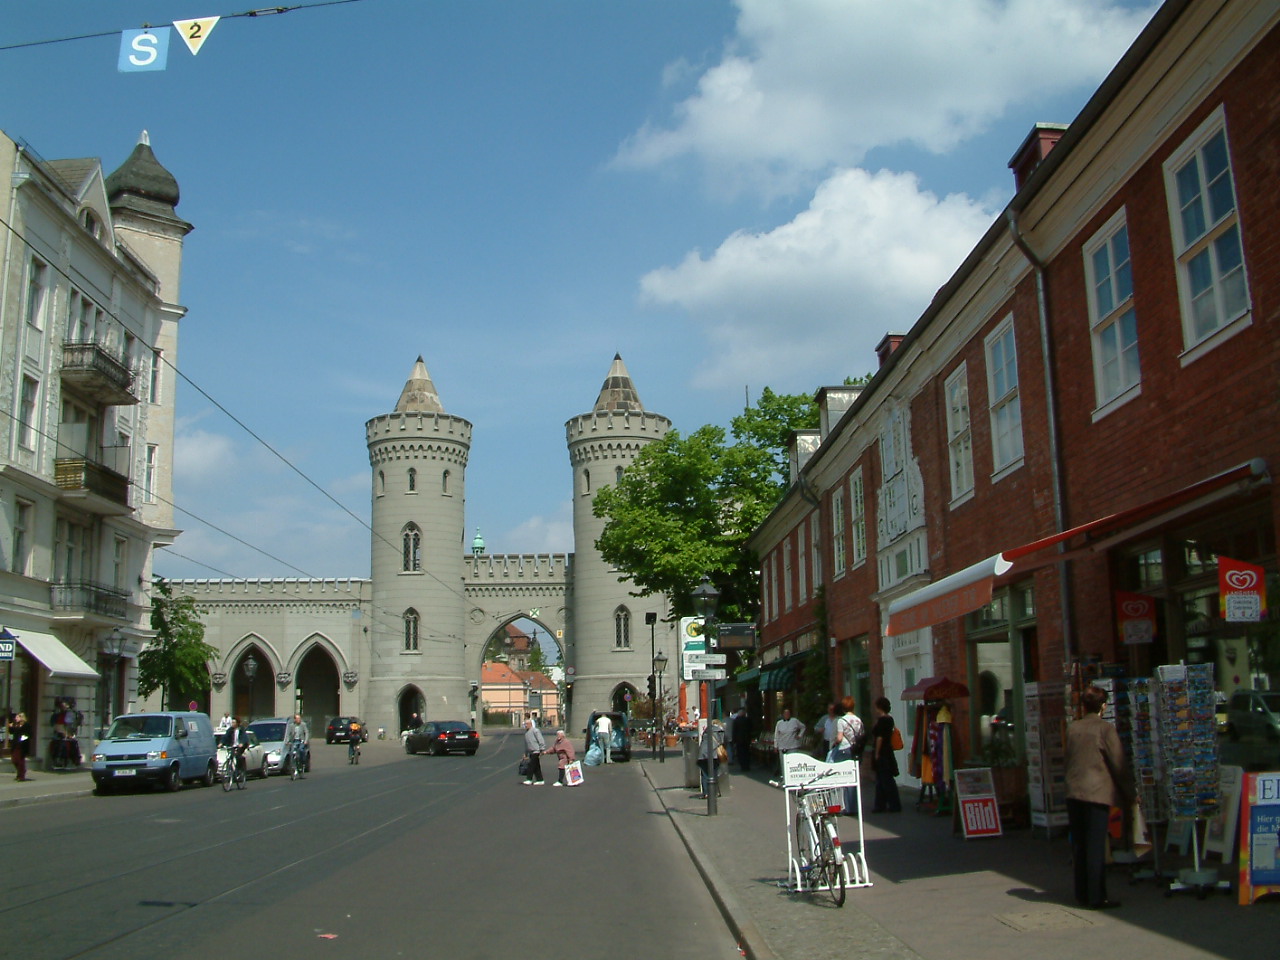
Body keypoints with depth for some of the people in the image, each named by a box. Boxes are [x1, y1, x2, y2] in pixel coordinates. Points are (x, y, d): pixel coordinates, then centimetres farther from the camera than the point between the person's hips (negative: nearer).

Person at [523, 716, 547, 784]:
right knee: (536, 767, 9)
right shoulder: (526, 732, 17)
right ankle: (540, 780, 12)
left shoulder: (535, 730, -9)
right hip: (531, 752, 8)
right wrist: (526, 753, 23)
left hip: (536, 751, -8)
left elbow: (541, 740, -13)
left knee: (531, 766, -11)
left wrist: (542, 750, -16)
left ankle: (529, 780, -9)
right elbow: (526, 744, 24)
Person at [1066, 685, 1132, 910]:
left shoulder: (1072, 729, 8)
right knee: (1096, 846, -2)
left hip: (1074, 792, 5)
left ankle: (1082, 894, 18)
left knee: (1079, 845, 11)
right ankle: (1096, 898, 0)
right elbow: (1118, 764, -6)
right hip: (1098, 792, -5)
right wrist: (1129, 792, 4)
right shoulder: (1106, 729, -8)